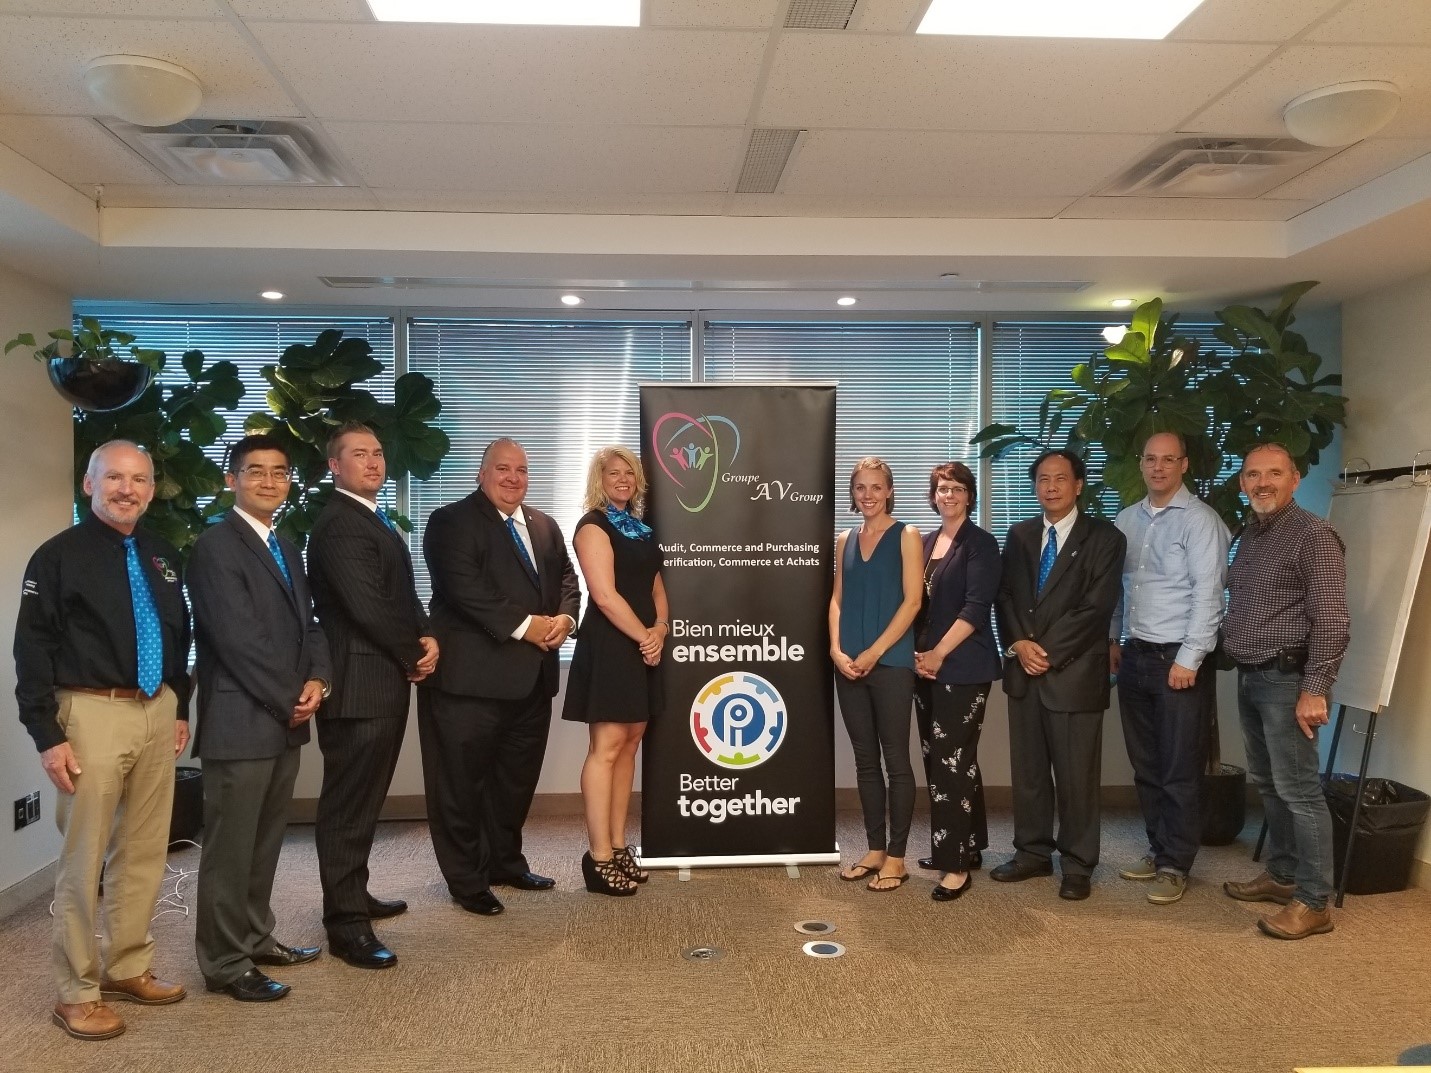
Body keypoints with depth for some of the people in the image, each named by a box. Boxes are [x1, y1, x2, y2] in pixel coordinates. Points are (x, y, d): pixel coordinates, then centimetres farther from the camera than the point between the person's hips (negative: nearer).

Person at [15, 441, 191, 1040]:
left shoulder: (164, 558, 11)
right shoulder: (59, 556, -6)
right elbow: (32, 650, -8)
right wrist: (47, 735, -13)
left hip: (157, 712, 6)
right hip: (93, 714, -5)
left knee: (144, 852, 13)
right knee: (84, 858, 3)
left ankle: (127, 968, 29)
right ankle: (77, 991, 18)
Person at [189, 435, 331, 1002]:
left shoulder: (286, 547, 15)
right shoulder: (215, 546, -12)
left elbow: (306, 621, 15)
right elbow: (237, 638, -19)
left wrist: (316, 679, -4)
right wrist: (289, 700, -14)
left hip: (285, 719, 8)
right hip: (241, 721, -8)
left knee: (265, 841, 17)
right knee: (230, 847, 2)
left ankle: (255, 937, 31)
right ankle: (225, 962, 14)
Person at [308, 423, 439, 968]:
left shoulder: (375, 519, 17)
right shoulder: (339, 524, -15)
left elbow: (401, 595, 17)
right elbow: (366, 606, -21)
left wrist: (426, 638, -1)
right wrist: (413, 656, -9)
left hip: (385, 682, 10)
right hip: (358, 686, -10)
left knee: (364, 799, 19)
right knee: (348, 804, -2)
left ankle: (352, 896, 32)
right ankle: (346, 923, 6)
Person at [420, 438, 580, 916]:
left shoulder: (545, 527, 17)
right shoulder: (451, 521, -6)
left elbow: (566, 578, 15)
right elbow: (464, 588, -18)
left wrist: (564, 617, -7)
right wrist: (524, 625, -20)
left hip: (532, 675, 7)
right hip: (472, 674, -7)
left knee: (517, 776, 17)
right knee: (462, 781, 2)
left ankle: (506, 861, 33)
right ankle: (466, 880, 15)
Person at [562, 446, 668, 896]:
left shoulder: (639, 527, 17)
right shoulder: (593, 525, -7)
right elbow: (605, 596, -16)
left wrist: (661, 628, -1)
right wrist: (645, 636, -11)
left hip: (644, 646, 8)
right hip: (610, 645, -8)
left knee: (630, 744, 9)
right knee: (606, 747, -8)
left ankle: (618, 846, 16)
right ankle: (599, 857, -5)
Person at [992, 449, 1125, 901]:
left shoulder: (1104, 537, -3)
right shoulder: (1020, 535, 13)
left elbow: (1097, 606, -10)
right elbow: (1005, 595, 9)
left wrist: (1048, 651, -13)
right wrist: (1019, 643, -8)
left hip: (1075, 672, -5)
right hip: (1024, 669, 5)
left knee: (1076, 774, 2)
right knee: (1027, 770, 11)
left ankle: (1077, 864, 15)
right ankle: (1033, 852, 24)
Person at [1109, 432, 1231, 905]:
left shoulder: (1200, 520, -9)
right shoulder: (1126, 519, 10)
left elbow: (1208, 595, -14)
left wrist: (1188, 659, -17)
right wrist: (1112, 639, 12)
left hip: (1179, 659, -6)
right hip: (1134, 655, 6)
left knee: (1179, 769, 2)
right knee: (1145, 764, 14)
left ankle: (1175, 865, 14)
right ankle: (1159, 848, 28)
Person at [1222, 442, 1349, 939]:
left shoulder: (1313, 536, -12)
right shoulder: (1248, 535, 13)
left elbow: (1332, 622, -16)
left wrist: (1314, 690, -19)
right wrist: (1242, 671, 13)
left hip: (1287, 679, -8)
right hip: (1250, 677, 8)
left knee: (1298, 790, -4)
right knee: (1266, 784, 16)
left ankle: (1313, 902, 5)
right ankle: (1281, 875, 29)